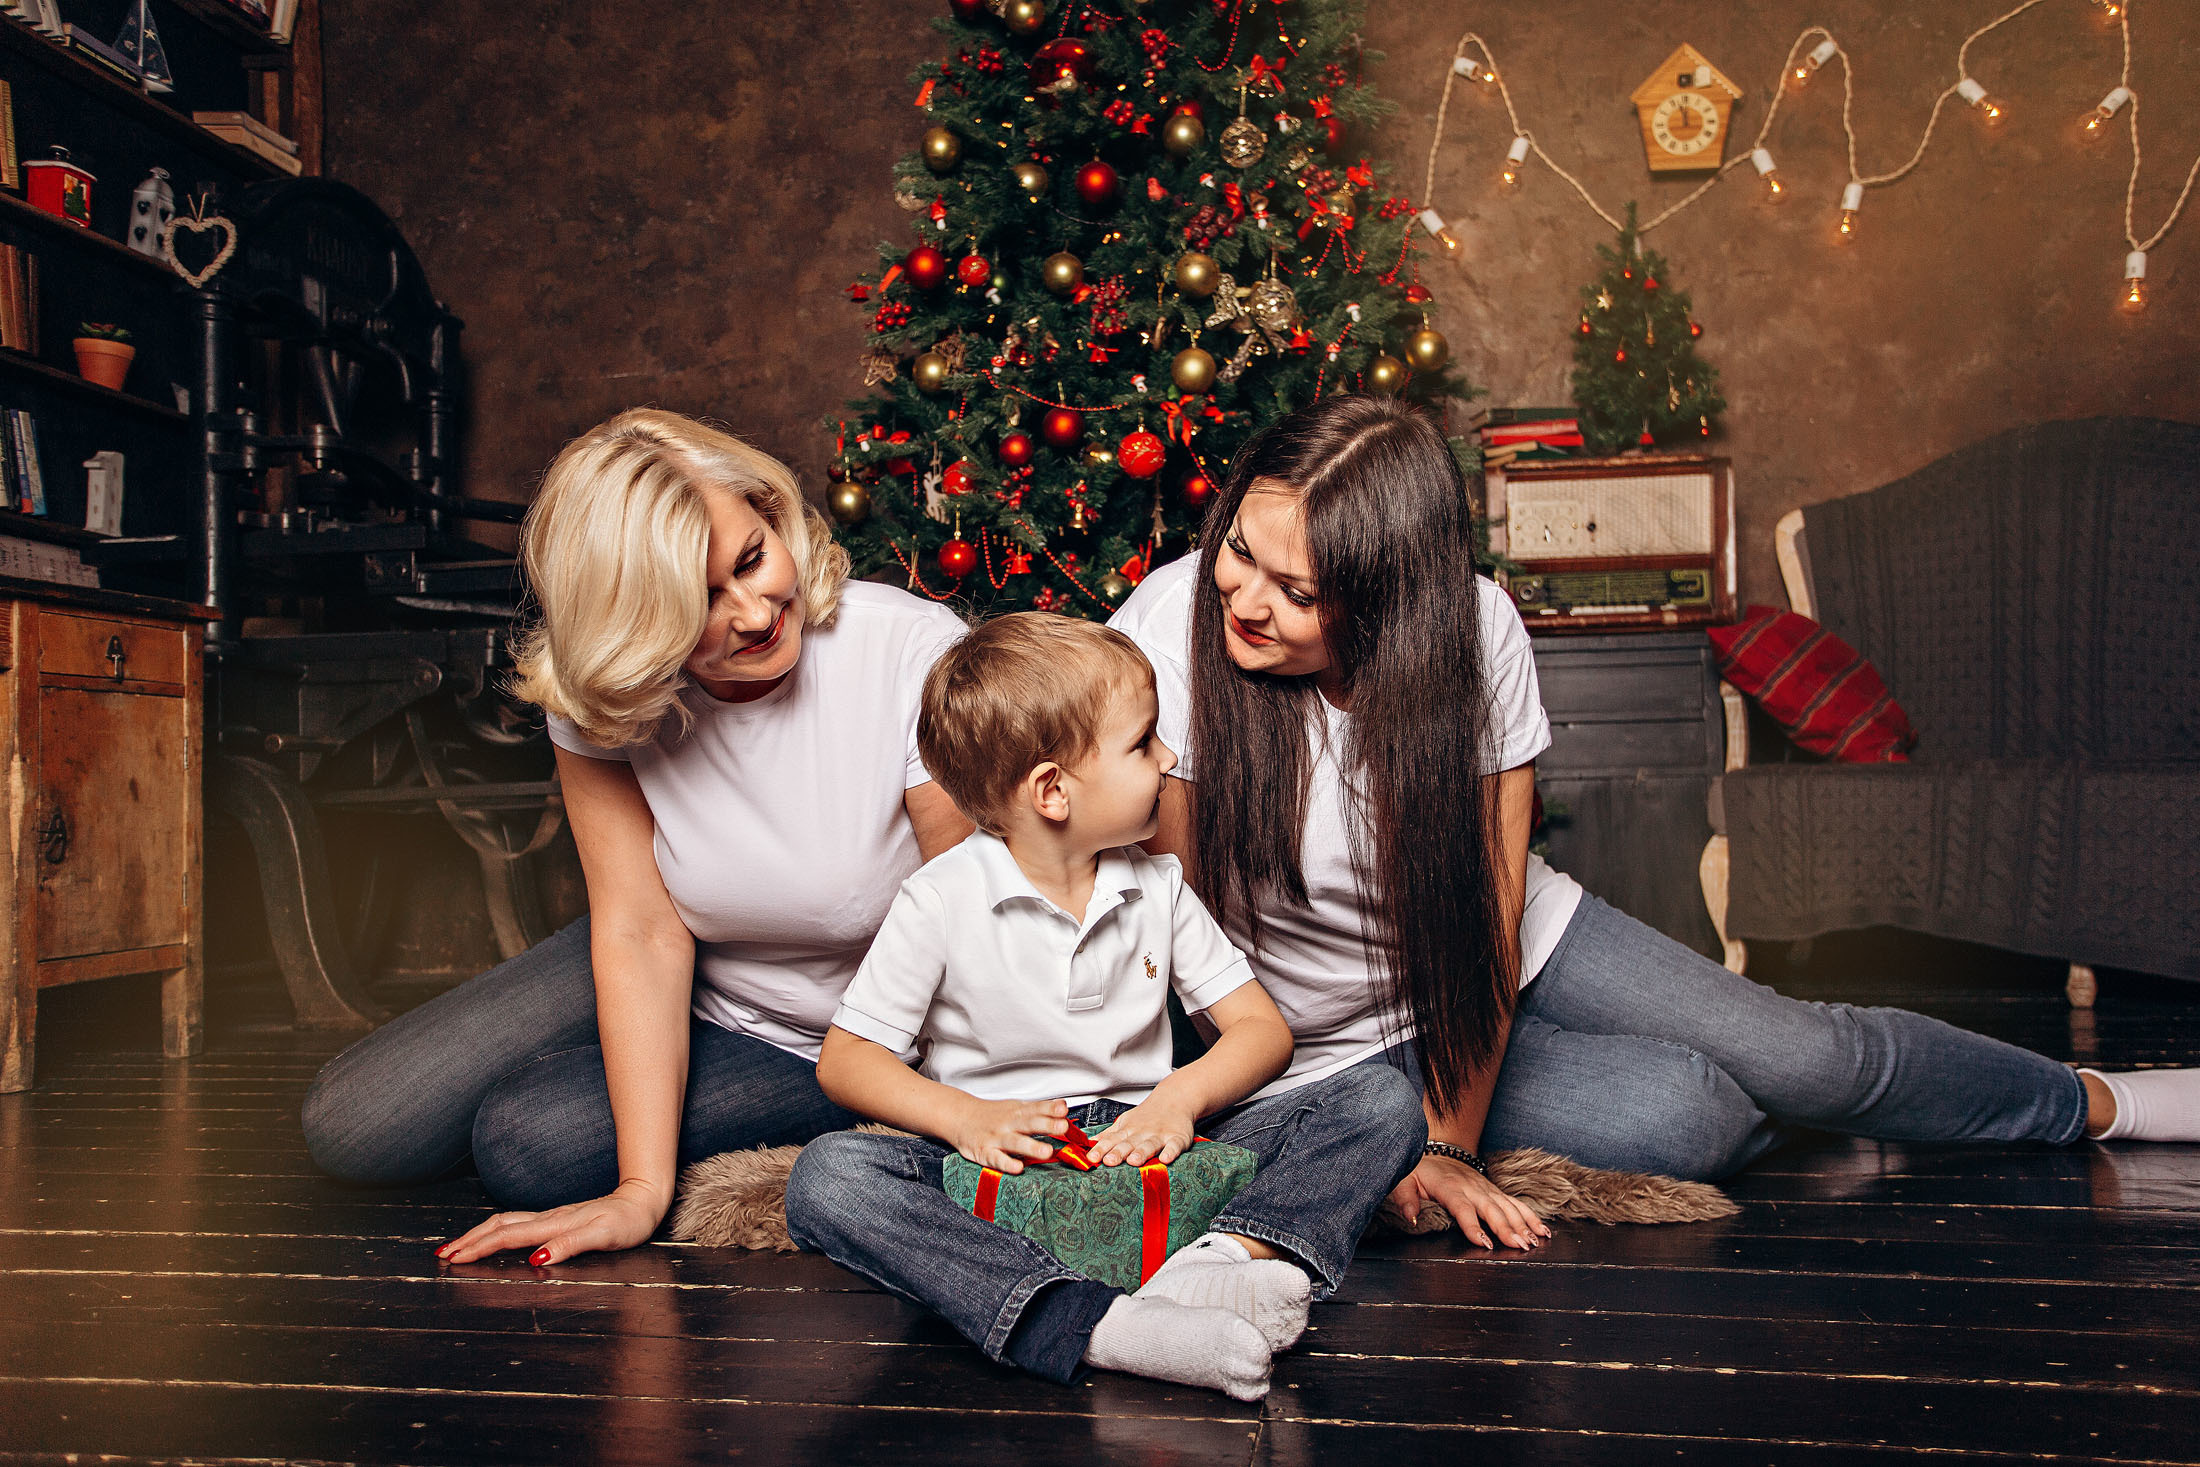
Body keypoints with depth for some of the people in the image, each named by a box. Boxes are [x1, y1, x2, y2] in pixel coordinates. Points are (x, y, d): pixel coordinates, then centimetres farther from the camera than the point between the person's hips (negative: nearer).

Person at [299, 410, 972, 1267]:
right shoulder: (600, 698, -16)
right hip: (688, 991, 4)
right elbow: (644, 934, -18)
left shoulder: (915, 659, -27)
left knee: (529, 1141, -23)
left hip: (834, 1047, -4)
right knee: (352, 1126, -1)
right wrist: (644, 1187, -25)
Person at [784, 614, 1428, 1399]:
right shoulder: (941, 901, -5)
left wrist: (1182, 1096, -17)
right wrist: (963, 1116, -23)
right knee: (825, 1178, -33)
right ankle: (1096, 1327, -48)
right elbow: (844, 1060, -4)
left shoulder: (1157, 888, 6)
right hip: (1004, 1161, -3)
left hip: (1143, 1154, 3)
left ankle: (1229, 1258, -42)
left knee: (1382, 1100, -13)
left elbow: (1262, 1028, 5)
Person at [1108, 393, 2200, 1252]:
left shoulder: (1475, 630, -22)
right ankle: (1791, 1119, 14)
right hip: (1351, 1035, -2)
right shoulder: (1169, 635, -27)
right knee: (1685, 1120, -21)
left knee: (1804, 1052, -5)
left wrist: (1449, 1143, -19)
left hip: (1507, 949, 2)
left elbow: (1489, 909, -16)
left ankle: (2097, 1101, 21)